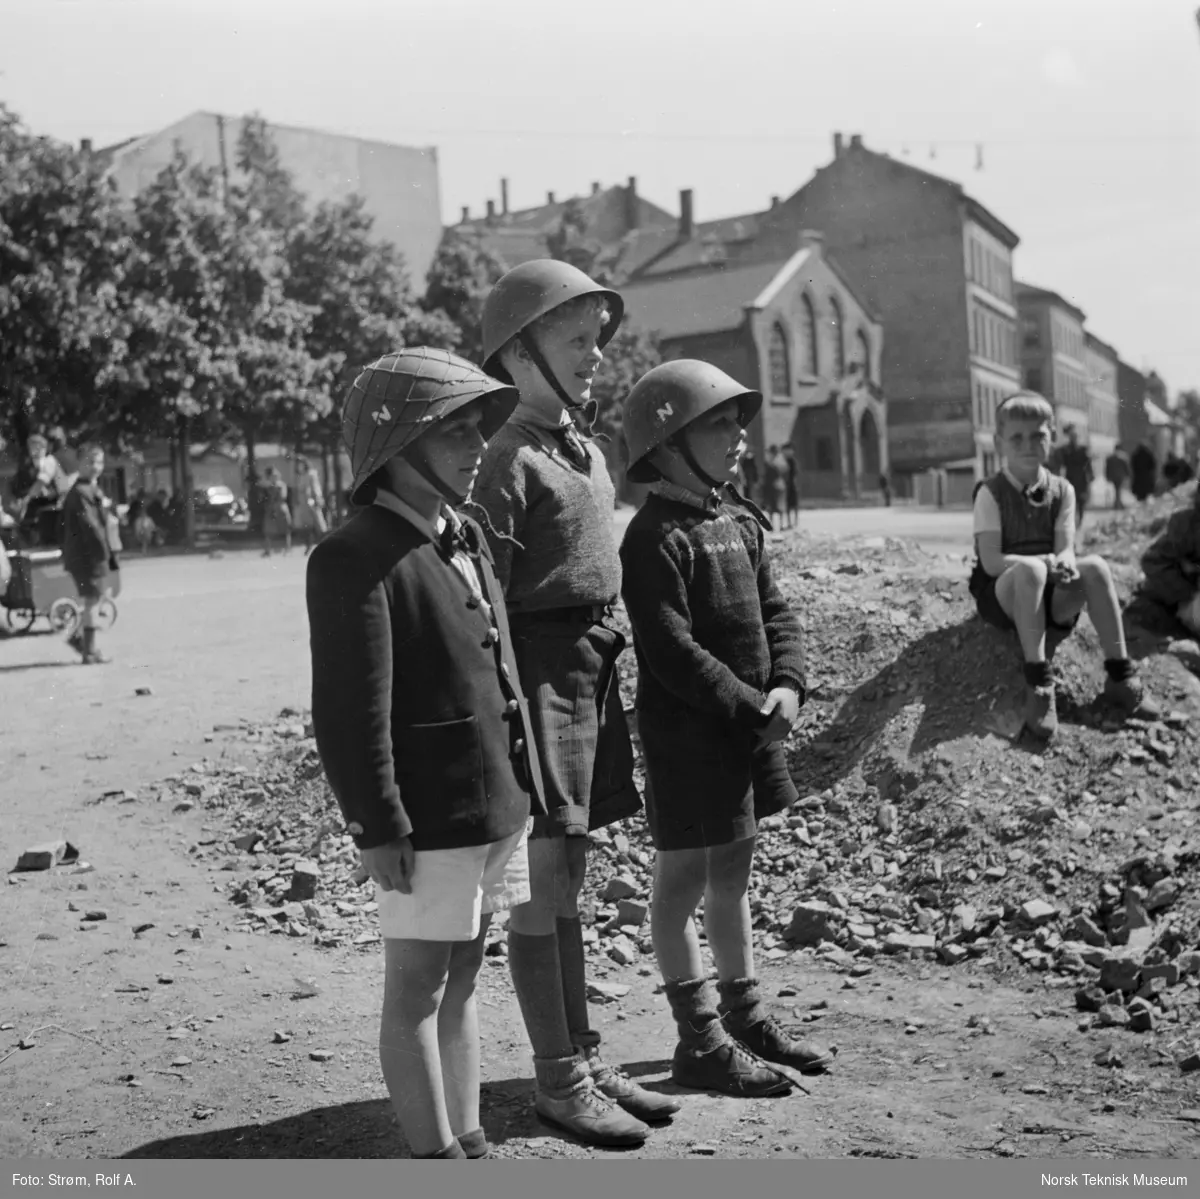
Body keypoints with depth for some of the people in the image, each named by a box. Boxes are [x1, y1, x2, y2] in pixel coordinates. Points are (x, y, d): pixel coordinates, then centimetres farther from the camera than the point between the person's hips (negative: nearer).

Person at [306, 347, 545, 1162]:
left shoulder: (468, 540, 11)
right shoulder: (355, 559, -15)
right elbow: (350, 713, -18)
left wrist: (526, 790, 16)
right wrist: (379, 827, -18)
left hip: (499, 807, 8)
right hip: (429, 820, -8)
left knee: (462, 980, 18)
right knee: (416, 990, 6)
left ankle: (469, 1143, 31)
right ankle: (436, 1157, 18)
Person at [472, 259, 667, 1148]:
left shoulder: (590, 456, 15)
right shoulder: (510, 463, -12)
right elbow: (485, 607, -16)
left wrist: (607, 672, 18)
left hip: (593, 672, 9)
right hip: (540, 673, -9)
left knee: (569, 881, 16)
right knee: (541, 885, 1)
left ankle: (585, 1056, 27)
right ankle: (558, 1081, 13)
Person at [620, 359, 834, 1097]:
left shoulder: (742, 522, 11)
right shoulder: (656, 537, -16)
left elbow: (777, 613, 10)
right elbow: (673, 652, -21)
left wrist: (789, 685, -7)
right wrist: (751, 706, -19)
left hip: (751, 728, 9)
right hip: (687, 733, -9)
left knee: (734, 874, 18)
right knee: (684, 878, 3)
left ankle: (746, 1016, 32)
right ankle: (700, 1040, 15)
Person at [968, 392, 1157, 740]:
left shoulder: (1062, 490, 4)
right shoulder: (990, 492, -8)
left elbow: (1065, 550, -4)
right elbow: (991, 562, -16)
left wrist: (1065, 564, -29)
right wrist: (1045, 562, -28)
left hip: (1050, 595, 4)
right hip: (1002, 594, -3)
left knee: (1095, 566, -26)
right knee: (1030, 570, -37)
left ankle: (1120, 675, -23)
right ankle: (1038, 683, -37)